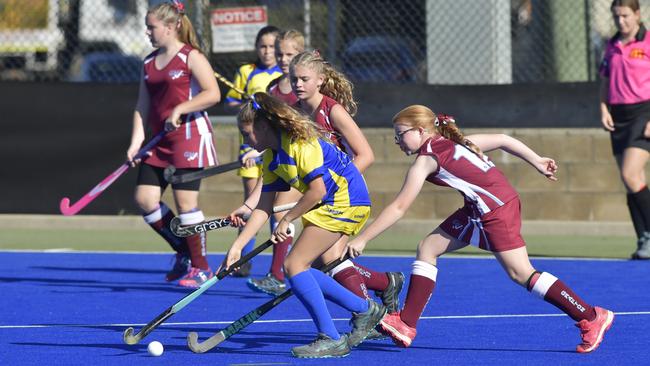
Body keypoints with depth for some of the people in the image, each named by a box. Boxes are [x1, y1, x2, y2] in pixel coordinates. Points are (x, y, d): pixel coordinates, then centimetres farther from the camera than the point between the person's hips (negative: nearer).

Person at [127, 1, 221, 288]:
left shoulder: (191, 57, -7)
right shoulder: (149, 63, 14)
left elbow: (212, 93, -17)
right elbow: (143, 107, 14)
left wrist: (179, 110, -21)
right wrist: (136, 142, 3)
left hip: (189, 136, -8)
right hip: (159, 142, 8)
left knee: (185, 202, -7)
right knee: (145, 198, 0)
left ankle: (200, 267, 5)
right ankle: (183, 252, 17)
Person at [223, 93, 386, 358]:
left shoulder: (299, 143, -17)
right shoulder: (271, 158, 11)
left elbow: (317, 190, -21)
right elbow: (264, 207, 13)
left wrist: (287, 220, -10)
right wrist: (237, 246, 7)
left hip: (345, 200, -10)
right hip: (330, 205, 10)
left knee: (294, 265, -13)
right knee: (299, 268, 7)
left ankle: (331, 339, -10)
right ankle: (364, 309, 18)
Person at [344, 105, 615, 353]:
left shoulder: (426, 160, -10)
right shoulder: (451, 142, 14)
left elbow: (399, 208, -12)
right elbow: (502, 140, 15)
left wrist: (362, 239, -10)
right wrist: (538, 162, 22)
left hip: (497, 209, -10)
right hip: (479, 210, 10)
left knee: (520, 273, -10)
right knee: (427, 248, 8)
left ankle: (592, 318, -6)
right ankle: (406, 324, 7)